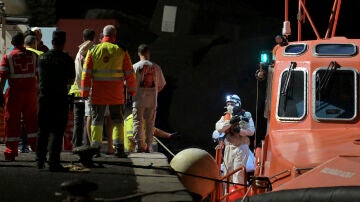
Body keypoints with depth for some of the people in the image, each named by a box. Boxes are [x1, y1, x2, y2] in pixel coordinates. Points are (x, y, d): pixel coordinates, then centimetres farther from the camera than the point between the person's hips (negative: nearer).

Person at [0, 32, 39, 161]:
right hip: (31, 91, 2)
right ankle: (37, 147, 11)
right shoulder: (33, 56, 6)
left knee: (12, 121, 4)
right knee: (31, 121, 13)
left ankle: (11, 152, 3)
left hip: (15, 92, -2)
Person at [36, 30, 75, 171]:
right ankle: (53, 162, -5)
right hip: (60, 98, -4)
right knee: (56, 131, -1)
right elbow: (71, 80, -1)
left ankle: (40, 160, 18)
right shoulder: (67, 59, -8)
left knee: (43, 130, 14)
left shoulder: (42, 57, 3)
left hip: (44, 96, 4)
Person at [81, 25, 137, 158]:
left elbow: (86, 73, -1)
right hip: (116, 94, -1)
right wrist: (132, 90, 9)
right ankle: (119, 148, -2)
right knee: (117, 121, 7)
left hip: (97, 93, 1)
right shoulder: (121, 51, -2)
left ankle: (96, 148, 6)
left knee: (97, 120, 9)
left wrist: (85, 92, 2)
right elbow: (129, 73, 0)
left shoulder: (93, 51, 1)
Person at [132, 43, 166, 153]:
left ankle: (139, 145, -8)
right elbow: (162, 84, 8)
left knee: (138, 122, 2)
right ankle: (148, 146, 8)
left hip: (139, 99, -2)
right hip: (152, 100, 2)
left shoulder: (135, 67, -7)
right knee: (150, 123, 9)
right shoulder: (156, 67, 1)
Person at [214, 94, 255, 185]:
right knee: (228, 171, 11)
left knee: (238, 172, -11)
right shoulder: (225, 117, 12)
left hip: (241, 147, -5)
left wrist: (239, 130, -25)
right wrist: (230, 122, -21)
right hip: (228, 146, 5)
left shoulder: (246, 115, 0)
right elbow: (218, 127, -7)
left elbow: (251, 131, -9)